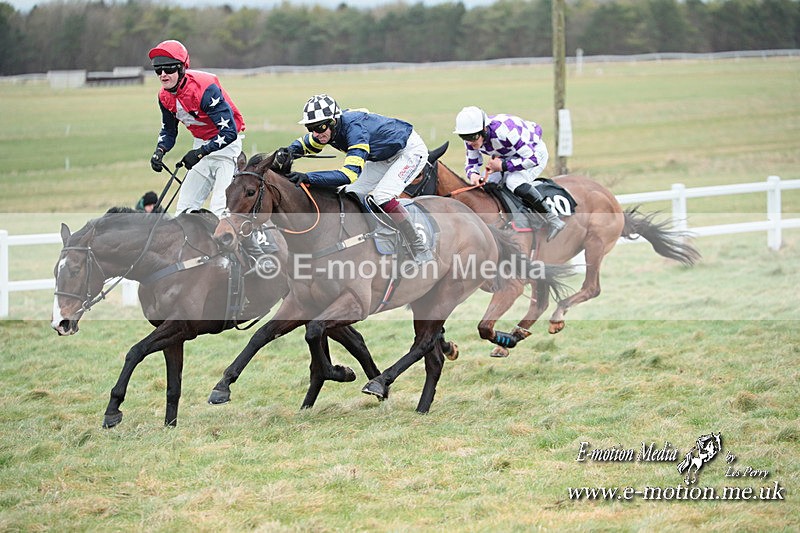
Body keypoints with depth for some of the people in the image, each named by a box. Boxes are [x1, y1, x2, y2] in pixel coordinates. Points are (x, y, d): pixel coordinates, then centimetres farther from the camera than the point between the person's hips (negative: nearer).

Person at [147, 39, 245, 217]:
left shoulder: (205, 89, -28)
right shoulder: (165, 96, -5)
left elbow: (229, 132, -30)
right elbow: (168, 131, 11)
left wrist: (200, 153, -32)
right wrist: (160, 151, -10)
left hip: (225, 143, -8)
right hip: (201, 144, 8)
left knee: (219, 209, -19)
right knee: (185, 207, 6)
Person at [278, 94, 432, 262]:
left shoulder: (354, 128, -38)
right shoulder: (327, 127, -14)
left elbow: (350, 173, -46)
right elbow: (305, 144, 5)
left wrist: (309, 177, -53)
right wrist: (290, 151, -20)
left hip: (411, 150, -9)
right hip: (384, 157, 9)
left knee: (382, 196, -25)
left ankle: (422, 252, -16)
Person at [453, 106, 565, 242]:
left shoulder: (503, 130, -40)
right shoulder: (471, 138, -19)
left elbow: (533, 159, -36)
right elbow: (471, 163, -5)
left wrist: (503, 165, -35)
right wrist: (473, 175, -29)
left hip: (534, 152, -8)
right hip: (508, 156, 8)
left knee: (514, 181, -31)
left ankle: (553, 220, -24)